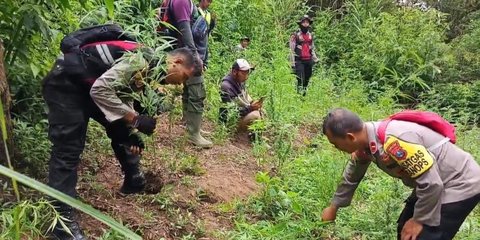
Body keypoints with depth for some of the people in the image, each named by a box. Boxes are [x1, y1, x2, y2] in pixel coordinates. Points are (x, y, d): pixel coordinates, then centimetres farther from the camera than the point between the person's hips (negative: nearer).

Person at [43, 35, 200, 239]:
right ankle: (62, 219, -4)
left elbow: (124, 96, 11)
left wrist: (131, 133, -1)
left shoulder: (150, 69, 4)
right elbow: (100, 89, -31)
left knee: (121, 129, 13)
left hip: (90, 85, 10)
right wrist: (135, 119, -25)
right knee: (68, 149, -11)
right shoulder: (142, 61, -26)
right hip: (65, 84, -10)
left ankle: (134, 180, 29)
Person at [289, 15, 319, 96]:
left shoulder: (310, 35, 14)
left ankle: (304, 93, 20)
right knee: (300, 80, -14)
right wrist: (292, 63, -11)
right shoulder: (295, 35, -4)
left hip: (309, 61, 6)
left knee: (307, 79, 9)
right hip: (299, 61, -6)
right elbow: (292, 50, -6)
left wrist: (315, 59, 14)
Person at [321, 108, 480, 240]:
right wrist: (334, 207, 24)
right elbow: (351, 176, 13)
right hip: (435, 184, 9)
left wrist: (419, 219, -15)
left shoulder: (394, 141, -36)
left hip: (460, 184, -9)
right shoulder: (365, 142, -6)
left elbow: (432, 184, -30)